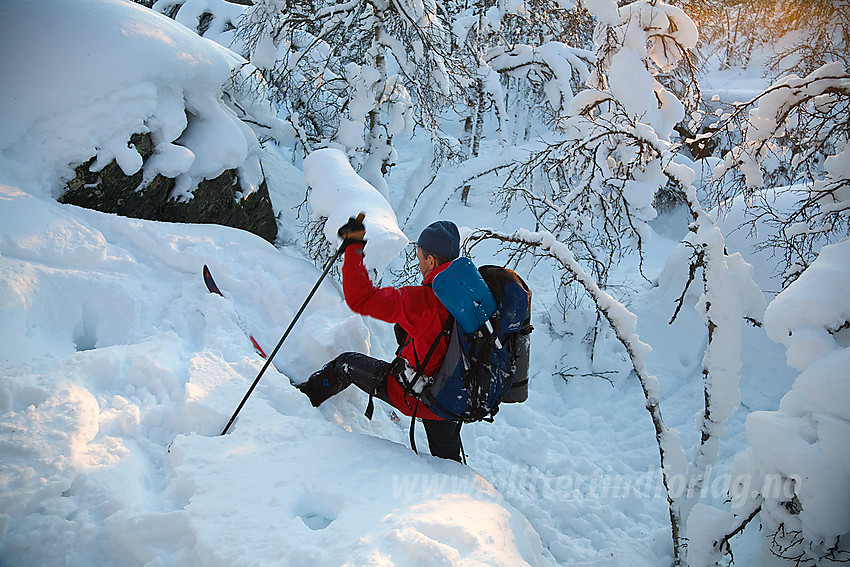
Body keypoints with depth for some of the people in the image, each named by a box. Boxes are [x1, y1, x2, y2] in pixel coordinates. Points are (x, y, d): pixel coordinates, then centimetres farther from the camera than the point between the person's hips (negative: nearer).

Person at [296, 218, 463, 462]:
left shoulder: (421, 300, -28)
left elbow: (359, 298, -26)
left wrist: (354, 246, -17)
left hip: (415, 396, -5)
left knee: (346, 363, 18)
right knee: (447, 460, 30)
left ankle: (305, 396, 40)